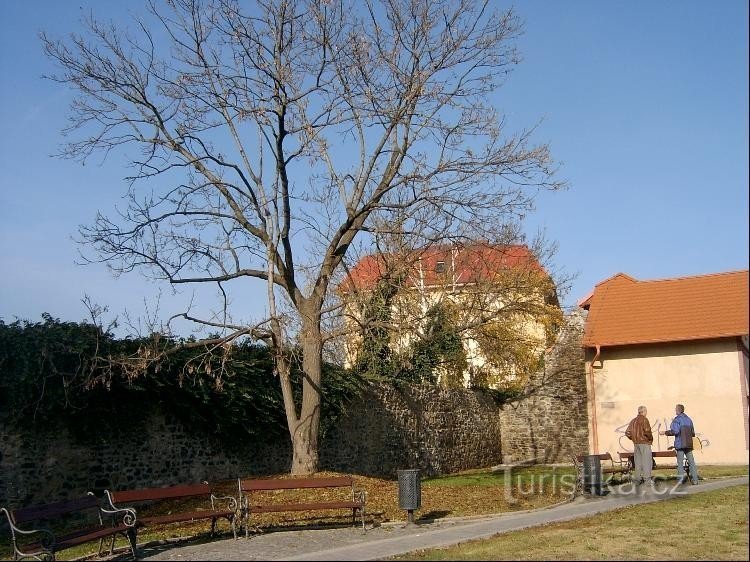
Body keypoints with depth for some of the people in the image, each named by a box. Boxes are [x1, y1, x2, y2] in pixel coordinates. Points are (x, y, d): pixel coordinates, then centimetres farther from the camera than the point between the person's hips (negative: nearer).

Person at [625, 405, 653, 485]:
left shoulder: (633, 420, 12)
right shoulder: (644, 420, -8)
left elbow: (627, 433, 11)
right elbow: (647, 431, -21)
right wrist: (651, 438, -5)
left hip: (636, 443, 7)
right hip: (644, 443, -7)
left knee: (637, 461, 9)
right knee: (646, 460, -4)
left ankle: (638, 478, 9)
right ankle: (647, 478, -8)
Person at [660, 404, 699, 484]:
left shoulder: (677, 419, -7)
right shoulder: (689, 419, 13)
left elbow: (675, 431, -19)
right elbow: (693, 433, 16)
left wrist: (665, 432, -10)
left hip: (680, 444, -6)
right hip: (689, 444, 6)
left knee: (680, 462, -2)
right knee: (691, 461, 8)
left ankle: (681, 479, -4)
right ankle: (695, 479, 8)